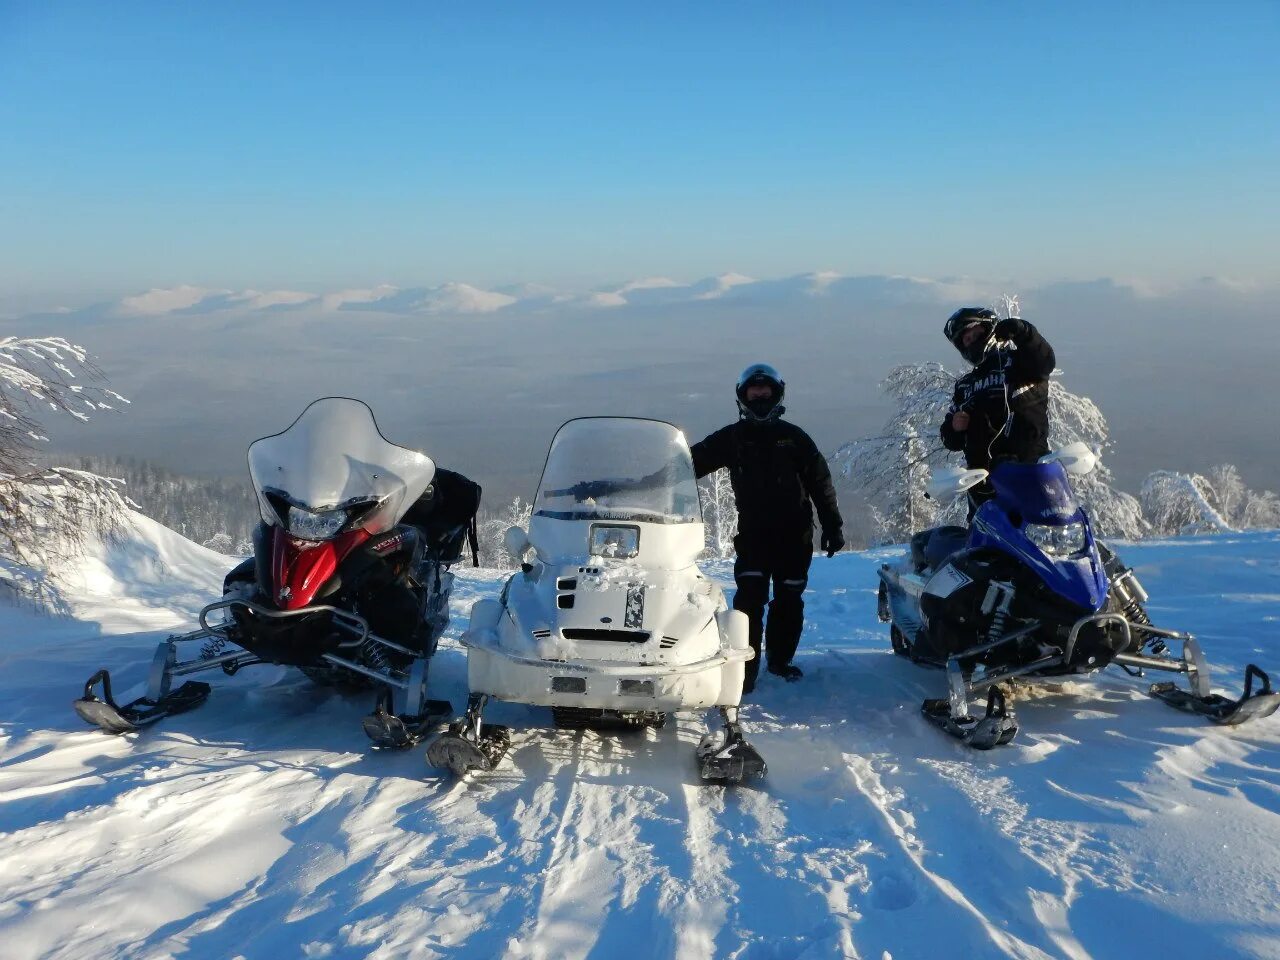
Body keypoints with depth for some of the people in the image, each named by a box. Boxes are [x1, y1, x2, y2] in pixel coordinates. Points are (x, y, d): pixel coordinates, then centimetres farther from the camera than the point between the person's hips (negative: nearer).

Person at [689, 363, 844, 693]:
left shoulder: (793, 437, 6)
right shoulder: (731, 437, 5)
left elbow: (820, 482, 7)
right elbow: (692, 461, 1)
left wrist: (833, 526, 3)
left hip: (795, 533, 2)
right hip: (753, 533, -1)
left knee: (789, 601, 7)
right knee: (750, 600, -13)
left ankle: (780, 659, 24)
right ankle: (744, 669, -9)